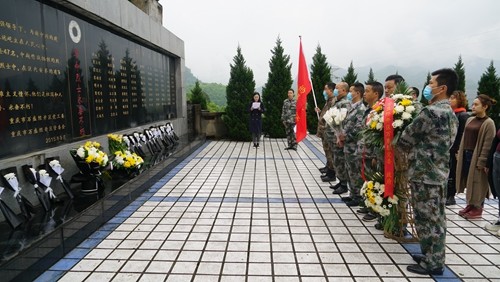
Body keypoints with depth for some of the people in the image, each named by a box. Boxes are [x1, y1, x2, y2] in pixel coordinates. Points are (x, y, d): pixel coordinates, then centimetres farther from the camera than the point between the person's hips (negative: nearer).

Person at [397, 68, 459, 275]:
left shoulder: (431, 112, -18)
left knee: (426, 219, 1)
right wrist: (417, 148, 10)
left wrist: (410, 149, 8)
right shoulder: (451, 114, 13)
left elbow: (405, 140, -11)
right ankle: (433, 257, 28)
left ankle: (431, 263, 12)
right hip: (439, 172, 9)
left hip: (424, 173, -9)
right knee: (436, 218, 16)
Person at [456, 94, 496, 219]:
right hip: (465, 155, 7)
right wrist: (459, 153, 11)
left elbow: (488, 144, -14)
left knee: (477, 183, 2)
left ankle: (478, 208, 14)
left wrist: (482, 161, -18)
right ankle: (470, 205, 24)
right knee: (468, 182, 12)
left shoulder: (488, 123, -10)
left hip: (476, 156, -7)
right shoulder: (470, 120, 11)